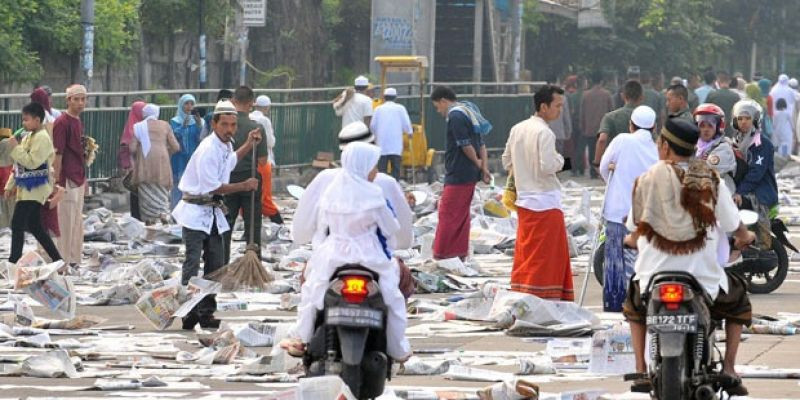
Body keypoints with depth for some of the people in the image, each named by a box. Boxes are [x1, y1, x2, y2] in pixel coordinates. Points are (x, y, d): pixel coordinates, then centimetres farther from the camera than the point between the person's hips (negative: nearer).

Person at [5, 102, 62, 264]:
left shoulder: (42, 138, -13)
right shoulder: (28, 137, 17)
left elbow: (32, 162, -22)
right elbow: (19, 165, 23)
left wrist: (16, 148, -19)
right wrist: (11, 184, 21)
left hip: (35, 188, -10)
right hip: (27, 188, 10)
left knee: (17, 224, -13)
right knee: (35, 226, 12)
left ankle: (13, 261, -13)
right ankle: (57, 261, 17)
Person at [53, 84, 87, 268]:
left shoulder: (79, 122, 14)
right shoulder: (62, 122, -13)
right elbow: (57, 153, -16)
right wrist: (58, 180, -19)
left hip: (79, 179, 9)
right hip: (67, 179, -9)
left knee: (77, 222, 13)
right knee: (66, 221, -6)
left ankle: (75, 261, 20)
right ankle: (64, 262, -3)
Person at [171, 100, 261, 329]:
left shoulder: (226, 145, 9)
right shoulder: (208, 150, -21)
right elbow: (212, 187, -22)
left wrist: (249, 145, 22)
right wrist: (243, 186, -16)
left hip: (213, 212, 9)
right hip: (196, 211, -9)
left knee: (215, 265, 10)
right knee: (192, 263, -13)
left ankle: (206, 313, 15)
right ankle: (189, 313, -16)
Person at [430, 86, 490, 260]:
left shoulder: (455, 117, -16)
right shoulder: (467, 114, 15)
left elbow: (466, 146, -19)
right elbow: (481, 145, 14)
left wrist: (477, 162, -3)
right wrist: (484, 167, 7)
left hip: (458, 175, -10)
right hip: (470, 176, 10)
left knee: (448, 215, -4)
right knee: (462, 215, 14)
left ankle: (441, 254, -2)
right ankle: (461, 253, 17)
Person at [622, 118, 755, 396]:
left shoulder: (646, 180, -4)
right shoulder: (709, 180, -4)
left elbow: (635, 230, 3)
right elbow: (734, 225, 3)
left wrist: (632, 240, 28)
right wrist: (744, 237, 28)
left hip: (655, 275, 0)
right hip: (703, 275, 0)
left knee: (633, 306, 33)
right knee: (738, 301, 27)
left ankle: (641, 373, 19)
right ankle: (728, 370, 12)